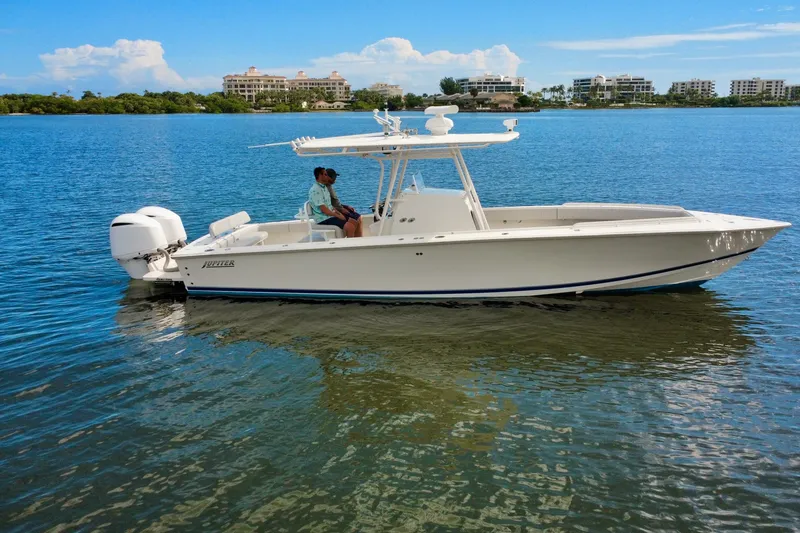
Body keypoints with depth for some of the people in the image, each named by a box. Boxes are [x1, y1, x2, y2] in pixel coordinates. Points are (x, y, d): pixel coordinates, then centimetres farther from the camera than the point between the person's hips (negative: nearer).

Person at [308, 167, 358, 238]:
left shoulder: (324, 187, 14)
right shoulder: (315, 190, -17)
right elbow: (323, 209, -20)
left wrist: (339, 213, 4)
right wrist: (338, 216, -14)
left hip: (331, 214, 10)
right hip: (323, 219, -10)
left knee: (354, 223, 4)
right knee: (349, 227, -24)